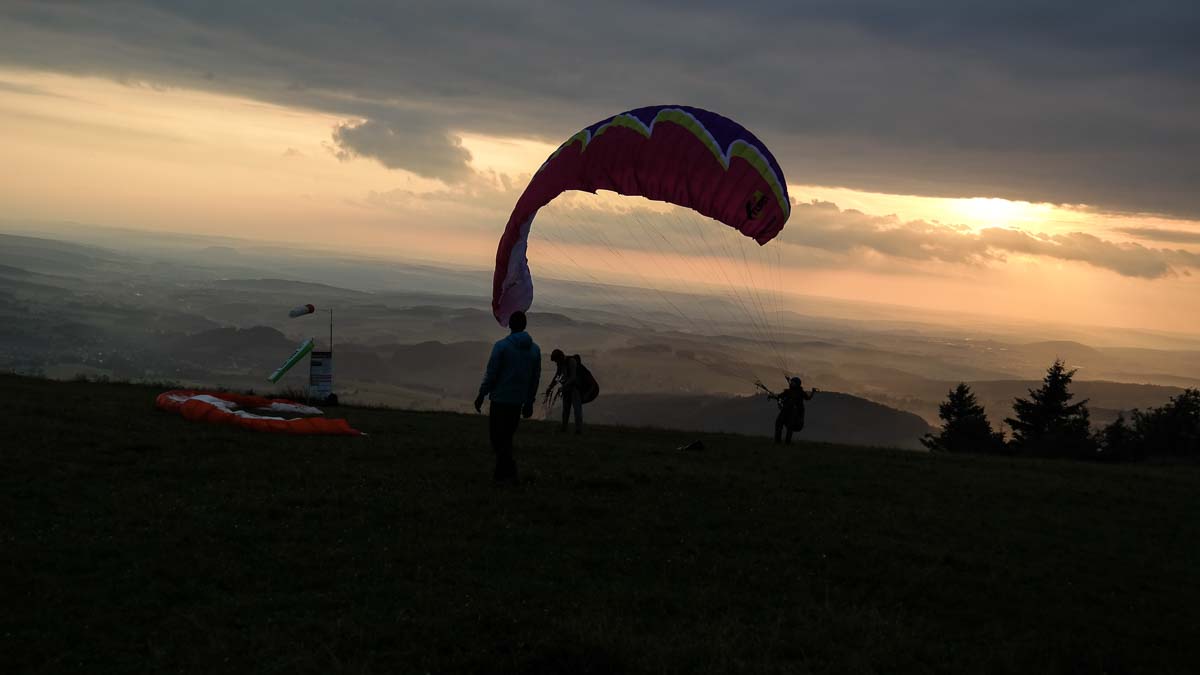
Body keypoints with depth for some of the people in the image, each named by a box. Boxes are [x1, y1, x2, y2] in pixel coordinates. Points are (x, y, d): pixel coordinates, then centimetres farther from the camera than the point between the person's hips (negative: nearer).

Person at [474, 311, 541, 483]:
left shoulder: (501, 346, -11)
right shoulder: (535, 349, 5)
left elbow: (491, 373, -11)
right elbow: (535, 378, 9)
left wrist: (481, 395, -1)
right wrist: (529, 403, 16)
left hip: (500, 398, -5)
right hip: (519, 401, 5)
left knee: (497, 436, 1)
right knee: (507, 436, 15)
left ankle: (510, 469, -13)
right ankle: (500, 473, 16)